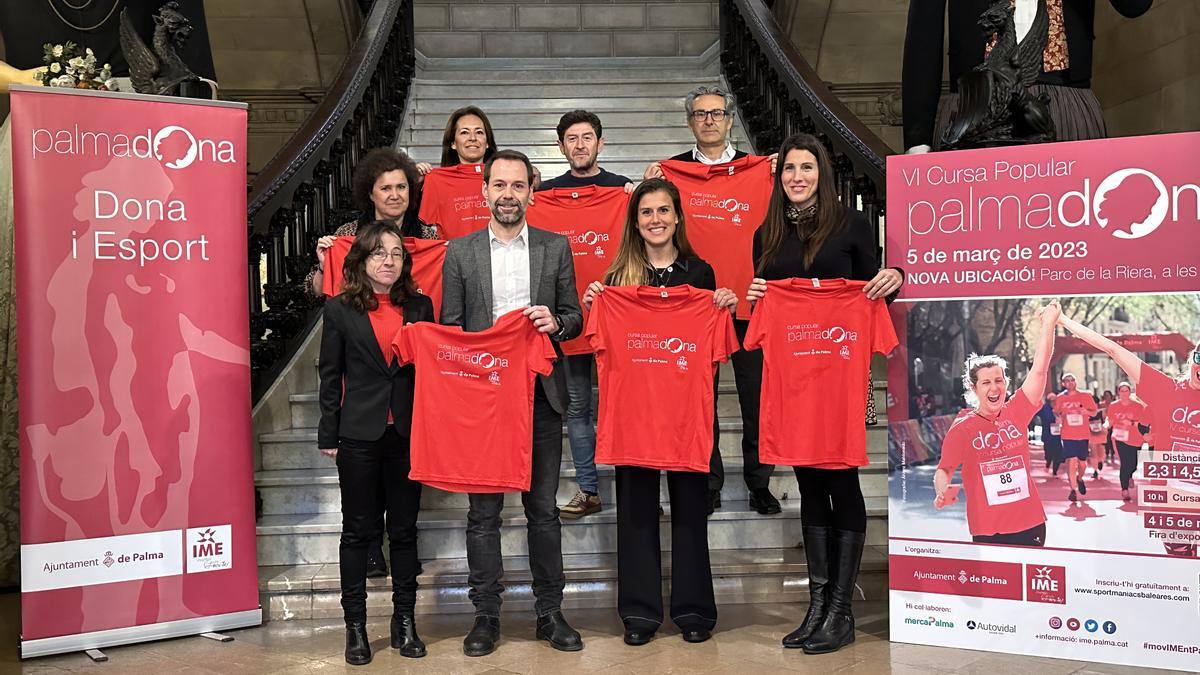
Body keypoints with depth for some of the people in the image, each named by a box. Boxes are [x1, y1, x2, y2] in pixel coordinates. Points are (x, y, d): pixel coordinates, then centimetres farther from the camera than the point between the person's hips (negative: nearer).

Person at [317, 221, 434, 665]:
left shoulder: (420, 306, 6)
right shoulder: (340, 310, 1)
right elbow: (331, 377, 2)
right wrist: (328, 436, -1)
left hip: (408, 433, 2)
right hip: (359, 436, -2)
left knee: (404, 529, 9)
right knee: (358, 531, 6)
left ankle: (405, 621, 20)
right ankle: (355, 626, 16)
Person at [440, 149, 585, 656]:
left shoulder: (556, 248, 7)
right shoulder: (459, 252, 6)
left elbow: (574, 318, 9)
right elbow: (449, 327, 6)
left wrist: (556, 322, -14)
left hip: (540, 394, 0)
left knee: (543, 508, 7)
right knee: (483, 512, 5)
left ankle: (549, 613, 20)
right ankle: (486, 615, 17)